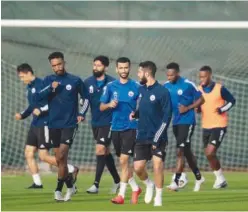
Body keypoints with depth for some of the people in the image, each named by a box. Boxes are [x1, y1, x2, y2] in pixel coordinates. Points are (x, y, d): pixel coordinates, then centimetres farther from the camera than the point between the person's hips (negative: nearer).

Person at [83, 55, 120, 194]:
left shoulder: (112, 83, -10)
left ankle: (96, 184, -13)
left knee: (100, 149, -13)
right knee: (105, 152, 14)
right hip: (95, 122, 6)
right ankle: (117, 180, 28)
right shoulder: (88, 82, 4)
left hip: (108, 122, -6)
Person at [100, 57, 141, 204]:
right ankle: (135, 188, 29)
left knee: (124, 160, -12)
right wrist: (109, 105, -11)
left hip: (130, 128, -4)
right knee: (124, 161, 11)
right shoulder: (111, 86, 6)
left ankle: (121, 195, -8)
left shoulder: (136, 87, -2)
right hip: (116, 128, 4)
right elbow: (101, 107, 9)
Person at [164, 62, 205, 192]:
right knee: (186, 152, 15)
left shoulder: (188, 85, -11)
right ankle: (198, 177, 31)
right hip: (175, 122, 6)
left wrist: (187, 108, -16)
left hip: (187, 122, -6)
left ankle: (176, 182, -16)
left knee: (180, 152, -14)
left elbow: (201, 99, -4)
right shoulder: (166, 86, 5)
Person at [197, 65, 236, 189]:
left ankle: (220, 178, 1)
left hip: (219, 126, -6)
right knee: (209, 155, 9)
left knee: (210, 153, -17)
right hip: (206, 126, 6)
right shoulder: (199, 90, 3)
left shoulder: (220, 89, -11)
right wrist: (197, 109, -7)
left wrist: (222, 109, -16)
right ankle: (220, 180, 24)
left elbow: (232, 101, -1)